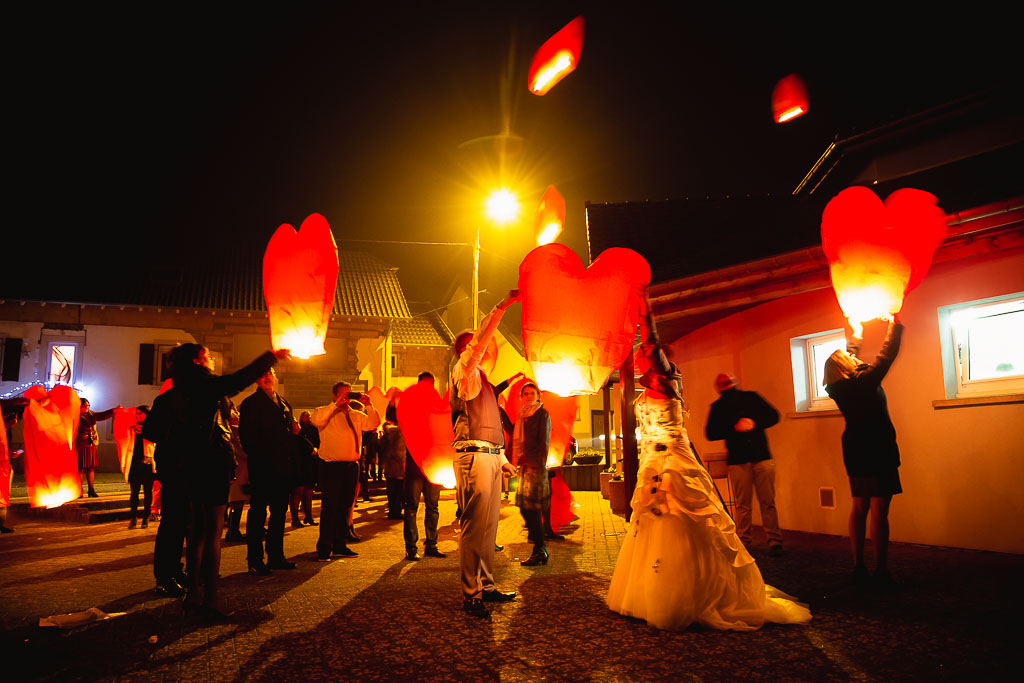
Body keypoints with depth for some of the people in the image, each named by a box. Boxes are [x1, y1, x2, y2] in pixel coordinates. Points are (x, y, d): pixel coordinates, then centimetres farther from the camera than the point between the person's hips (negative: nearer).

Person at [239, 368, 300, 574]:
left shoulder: (284, 404, 20)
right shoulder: (250, 404, -2)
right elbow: (247, 435, -10)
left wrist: (296, 433, 2)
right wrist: (257, 456, -16)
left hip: (283, 467, 7)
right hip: (262, 467, -7)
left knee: (279, 512, 12)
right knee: (258, 512, -1)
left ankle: (276, 556, 21)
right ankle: (255, 560, 6)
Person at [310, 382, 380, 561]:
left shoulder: (356, 415, 17)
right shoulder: (326, 412, 0)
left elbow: (373, 424, 8)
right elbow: (315, 420, -21)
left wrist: (368, 405, -4)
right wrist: (336, 404, -22)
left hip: (351, 466, 6)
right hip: (331, 466, -6)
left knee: (345, 507, 12)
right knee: (329, 507, -6)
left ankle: (340, 545, 22)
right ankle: (324, 549, 0)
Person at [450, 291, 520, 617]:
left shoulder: (480, 379, 24)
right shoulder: (463, 371, 0)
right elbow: (480, 339, -18)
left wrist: (502, 459, 24)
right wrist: (502, 306, -21)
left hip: (491, 456, 9)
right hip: (474, 456, -9)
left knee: (489, 526, 11)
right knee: (475, 526, -9)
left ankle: (485, 586, 18)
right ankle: (471, 594, -4)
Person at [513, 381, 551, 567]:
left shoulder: (542, 414, -3)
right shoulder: (523, 416, 19)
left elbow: (544, 442, -10)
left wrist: (540, 466, -15)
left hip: (536, 466, -8)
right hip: (525, 465, 8)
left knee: (532, 508, -8)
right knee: (525, 507, 7)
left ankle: (539, 551, -2)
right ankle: (540, 549, 16)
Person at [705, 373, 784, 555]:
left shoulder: (752, 397, 11)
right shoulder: (717, 407, 8)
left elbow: (773, 416, 9)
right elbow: (710, 434, 1)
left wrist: (754, 423, -8)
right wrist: (734, 428, -11)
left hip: (762, 457, 1)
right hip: (738, 461, 0)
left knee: (768, 502, -1)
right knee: (742, 505, -1)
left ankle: (774, 541, 6)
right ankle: (743, 543, 7)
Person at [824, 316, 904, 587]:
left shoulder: (837, 388, 3)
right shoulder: (864, 381, -15)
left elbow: (852, 354, 21)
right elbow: (887, 355, -9)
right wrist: (895, 325, 4)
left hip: (856, 452, 8)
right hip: (878, 451, -8)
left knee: (859, 507, 12)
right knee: (879, 510, -5)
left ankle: (858, 567, 16)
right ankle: (881, 571, -2)